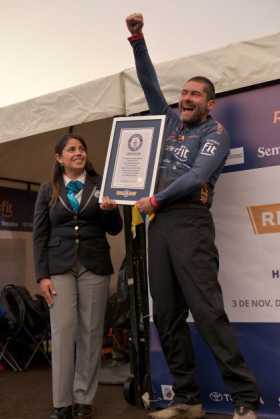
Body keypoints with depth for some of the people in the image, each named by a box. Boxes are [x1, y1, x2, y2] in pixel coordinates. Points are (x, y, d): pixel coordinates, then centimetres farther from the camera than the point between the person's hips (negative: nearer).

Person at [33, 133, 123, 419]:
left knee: (91, 332, 1)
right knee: (62, 331, -6)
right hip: (60, 266, 0)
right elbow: (39, 235, 5)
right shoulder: (48, 191, 9)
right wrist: (42, 275, -3)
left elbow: (114, 230, 9)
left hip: (94, 265, 1)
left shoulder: (100, 184, 10)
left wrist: (111, 210, -13)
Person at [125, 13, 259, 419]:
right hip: (159, 223, 7)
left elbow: (196, 177, -9)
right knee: (167, 316, 3)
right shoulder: (171, 122, 23)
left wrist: (154, 200, -7)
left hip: (189, 221, -7)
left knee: (208, 311, -15)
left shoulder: (215, 133, 5)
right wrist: (137, 39, 15)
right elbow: (149, 82, 23)